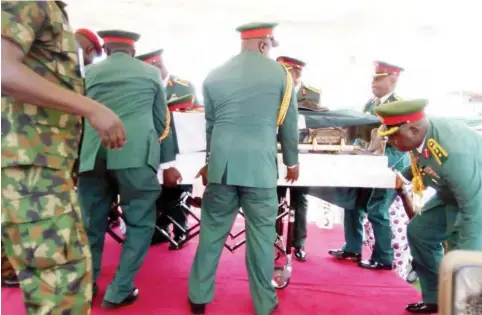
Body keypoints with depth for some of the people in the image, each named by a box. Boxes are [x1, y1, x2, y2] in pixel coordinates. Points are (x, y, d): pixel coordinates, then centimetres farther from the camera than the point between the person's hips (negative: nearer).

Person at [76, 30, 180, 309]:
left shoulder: (90, 72, 16)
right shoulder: (151, 73, 13)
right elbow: (162, 120, 16)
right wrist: (168, 162, 22)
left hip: (94, 156, 3)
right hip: (135, 155, -3)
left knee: (91, 224, 14)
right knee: (140, 223, 9)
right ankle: (119, 291, 11)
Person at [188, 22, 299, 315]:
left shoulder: (215, 76, 9)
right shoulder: (280, 73, 2)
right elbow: (289, 123, 6)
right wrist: (292, 161, 19)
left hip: (222, 164, 3)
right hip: (260, 166, -2)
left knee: (212, 231, 13)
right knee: (261, 234, 8)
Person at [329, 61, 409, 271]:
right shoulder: (370, 104, 9)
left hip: (389, 167, -8)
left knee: (376, 211, -4)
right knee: (353, 204, 11)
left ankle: (384, 259, 13)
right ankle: (352, 249, 26)